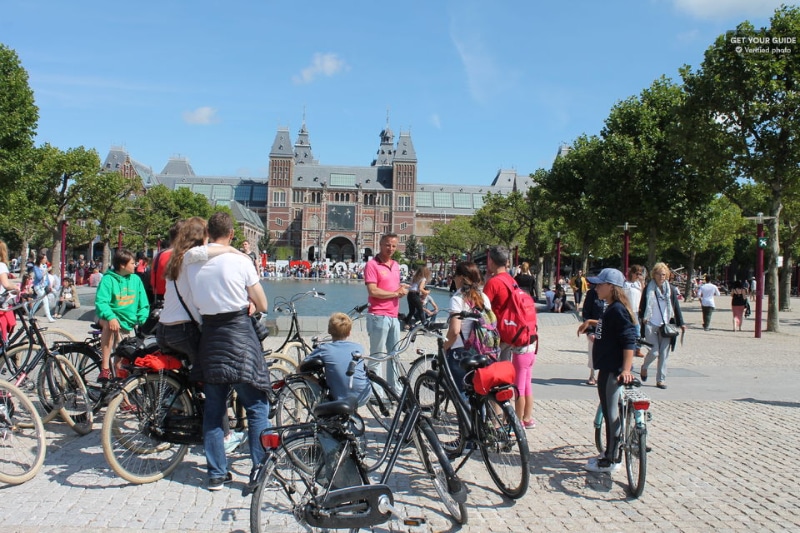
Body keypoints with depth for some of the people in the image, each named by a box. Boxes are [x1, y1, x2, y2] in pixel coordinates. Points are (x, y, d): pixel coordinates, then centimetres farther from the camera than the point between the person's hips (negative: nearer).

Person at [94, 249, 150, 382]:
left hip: (127, 324, 4)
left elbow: (143, 304, 7)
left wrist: (142, 320, -9)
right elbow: (101, 302, -20)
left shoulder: (136, 279, 2)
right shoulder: (108, 279, -10)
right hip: (112, 319, -4)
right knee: (109, 324, -38)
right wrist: (111, 317, -37)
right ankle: (105, 368, -36)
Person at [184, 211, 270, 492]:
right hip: (239, 334, -4)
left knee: (213, 408, 12)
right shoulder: (240, 261, -8)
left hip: (209, 335, 4)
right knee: (257, 408, 3)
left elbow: (190, 301, 7)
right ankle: (260, 473, 2)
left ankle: (216, 474, 17)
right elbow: (262, 305, -4)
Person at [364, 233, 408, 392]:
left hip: (394, 316, 8)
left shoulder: (396, 265, 15)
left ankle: (395, 389, 26)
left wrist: (402, 289, 4)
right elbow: (373, 291, -18)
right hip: (378, 316, -8)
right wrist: (396, 293, -10)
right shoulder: (372, 264, -9)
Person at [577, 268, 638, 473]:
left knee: (611, 414, -2)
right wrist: (591, 322, 23)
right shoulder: (611, 309, 11)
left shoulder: (618, 309, -18)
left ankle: (610, 460, 6)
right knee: (610, 412, 17)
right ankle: (610, 452, 29)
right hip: (607, 368, 10)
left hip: (613, 371, -10)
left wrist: (626, 369, -29)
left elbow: (629, 340, -24)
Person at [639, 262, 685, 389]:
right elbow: (642, 306, 5)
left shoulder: (671, 289, 6)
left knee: (664, 354, 1)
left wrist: (681, 323, 7)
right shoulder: (648, 289, 1)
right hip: (650, 325, -2)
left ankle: (661, 379, 11)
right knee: (654, 352, -9)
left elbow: (676, 307, 10)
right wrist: (642, 318, -7)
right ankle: (644, 367, 21)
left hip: (666, 326, 2)